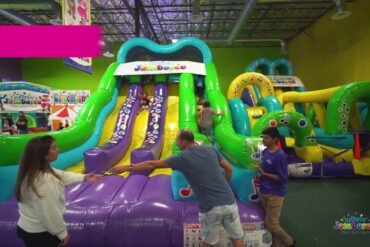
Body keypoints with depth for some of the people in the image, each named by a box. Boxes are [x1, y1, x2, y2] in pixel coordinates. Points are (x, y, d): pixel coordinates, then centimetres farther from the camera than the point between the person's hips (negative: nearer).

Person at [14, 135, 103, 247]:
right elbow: (50, 213, -28)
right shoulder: (45, 181, -34)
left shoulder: (31, 171, -3)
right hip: (40, 234, -9)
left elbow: (61, 175, 7)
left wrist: (84, 177, 9)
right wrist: (62, 233, -14)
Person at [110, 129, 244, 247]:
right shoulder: (211, 150, 6)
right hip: (229, 203, 4)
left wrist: (126, 167, 8)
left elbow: (151, 164, 0)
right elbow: (229, 169, 13)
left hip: (210, 208, -3)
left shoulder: (182, 158, -5)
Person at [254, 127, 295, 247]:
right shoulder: (265, 152, 2)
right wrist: (259, 177, -1)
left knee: (271, 224, 2)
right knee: (270, 222, 16)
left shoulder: (280, 156, -21)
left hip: (275, 194, -7)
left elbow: (283, 178, -20)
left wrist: (263, 173, -22)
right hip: (263, 192, 7)